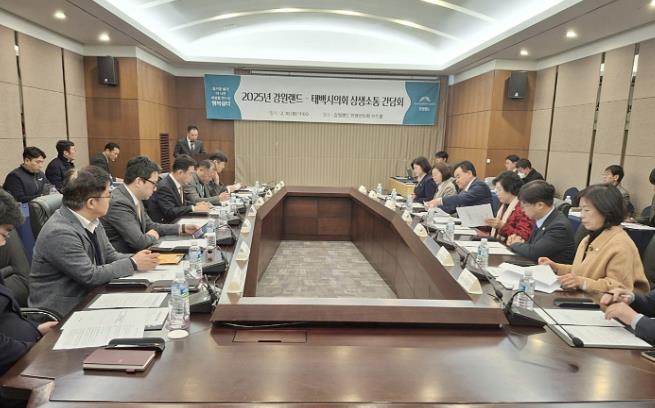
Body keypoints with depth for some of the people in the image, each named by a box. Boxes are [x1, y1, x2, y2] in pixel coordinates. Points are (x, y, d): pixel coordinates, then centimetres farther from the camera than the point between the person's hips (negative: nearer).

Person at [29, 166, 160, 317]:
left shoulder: (91, 220, 0)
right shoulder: (59, 232, -23)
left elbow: (109, 255, 8)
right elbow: (90, 275, -21)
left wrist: (136, 258, -10)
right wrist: (133, 264, -15)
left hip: (87, 297, 7)